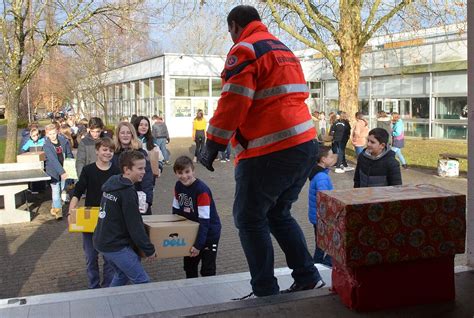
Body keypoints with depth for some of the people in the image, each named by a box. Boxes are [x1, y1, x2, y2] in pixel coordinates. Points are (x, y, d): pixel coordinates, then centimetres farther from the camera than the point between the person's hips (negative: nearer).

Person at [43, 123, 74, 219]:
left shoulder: (64, 141, -2)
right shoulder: (46, 146, -13)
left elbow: (69, 155, 8)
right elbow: (53, 160, -23)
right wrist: (62, 172, -32)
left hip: (63, 170, 4)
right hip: (53, 171, -4)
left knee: (61, 189, 12)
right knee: (56, 190, -7)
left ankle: (54, 207, 29)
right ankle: (58, 210, -2)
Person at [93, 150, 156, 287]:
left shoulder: (111, 183, 7)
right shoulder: (127, 193, -20)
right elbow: (135, 227, -18)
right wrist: (149, 250, -9)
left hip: (101, 241, 10)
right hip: (116, 247, -9)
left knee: (122, 275, 25)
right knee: (143, 281, -6)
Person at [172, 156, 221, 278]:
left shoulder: (202, 190, -27)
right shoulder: (178, 186, -5)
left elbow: (204, 221, -28)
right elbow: (176, 210, 7)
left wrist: (198, 244, -28)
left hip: (209, 233, -7)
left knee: (207, 270, -2)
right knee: (189, 266, 19)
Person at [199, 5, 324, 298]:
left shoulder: (245, 50, -6)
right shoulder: (283, 49, 22)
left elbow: (233, 103, -15)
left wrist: (213, 146, -8)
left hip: (269, 151, -9)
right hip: (305, 144, 9)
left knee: (250, 219, 2)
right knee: (279, 214, 20)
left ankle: (266, 292, 5)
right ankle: (308, 278, 19)